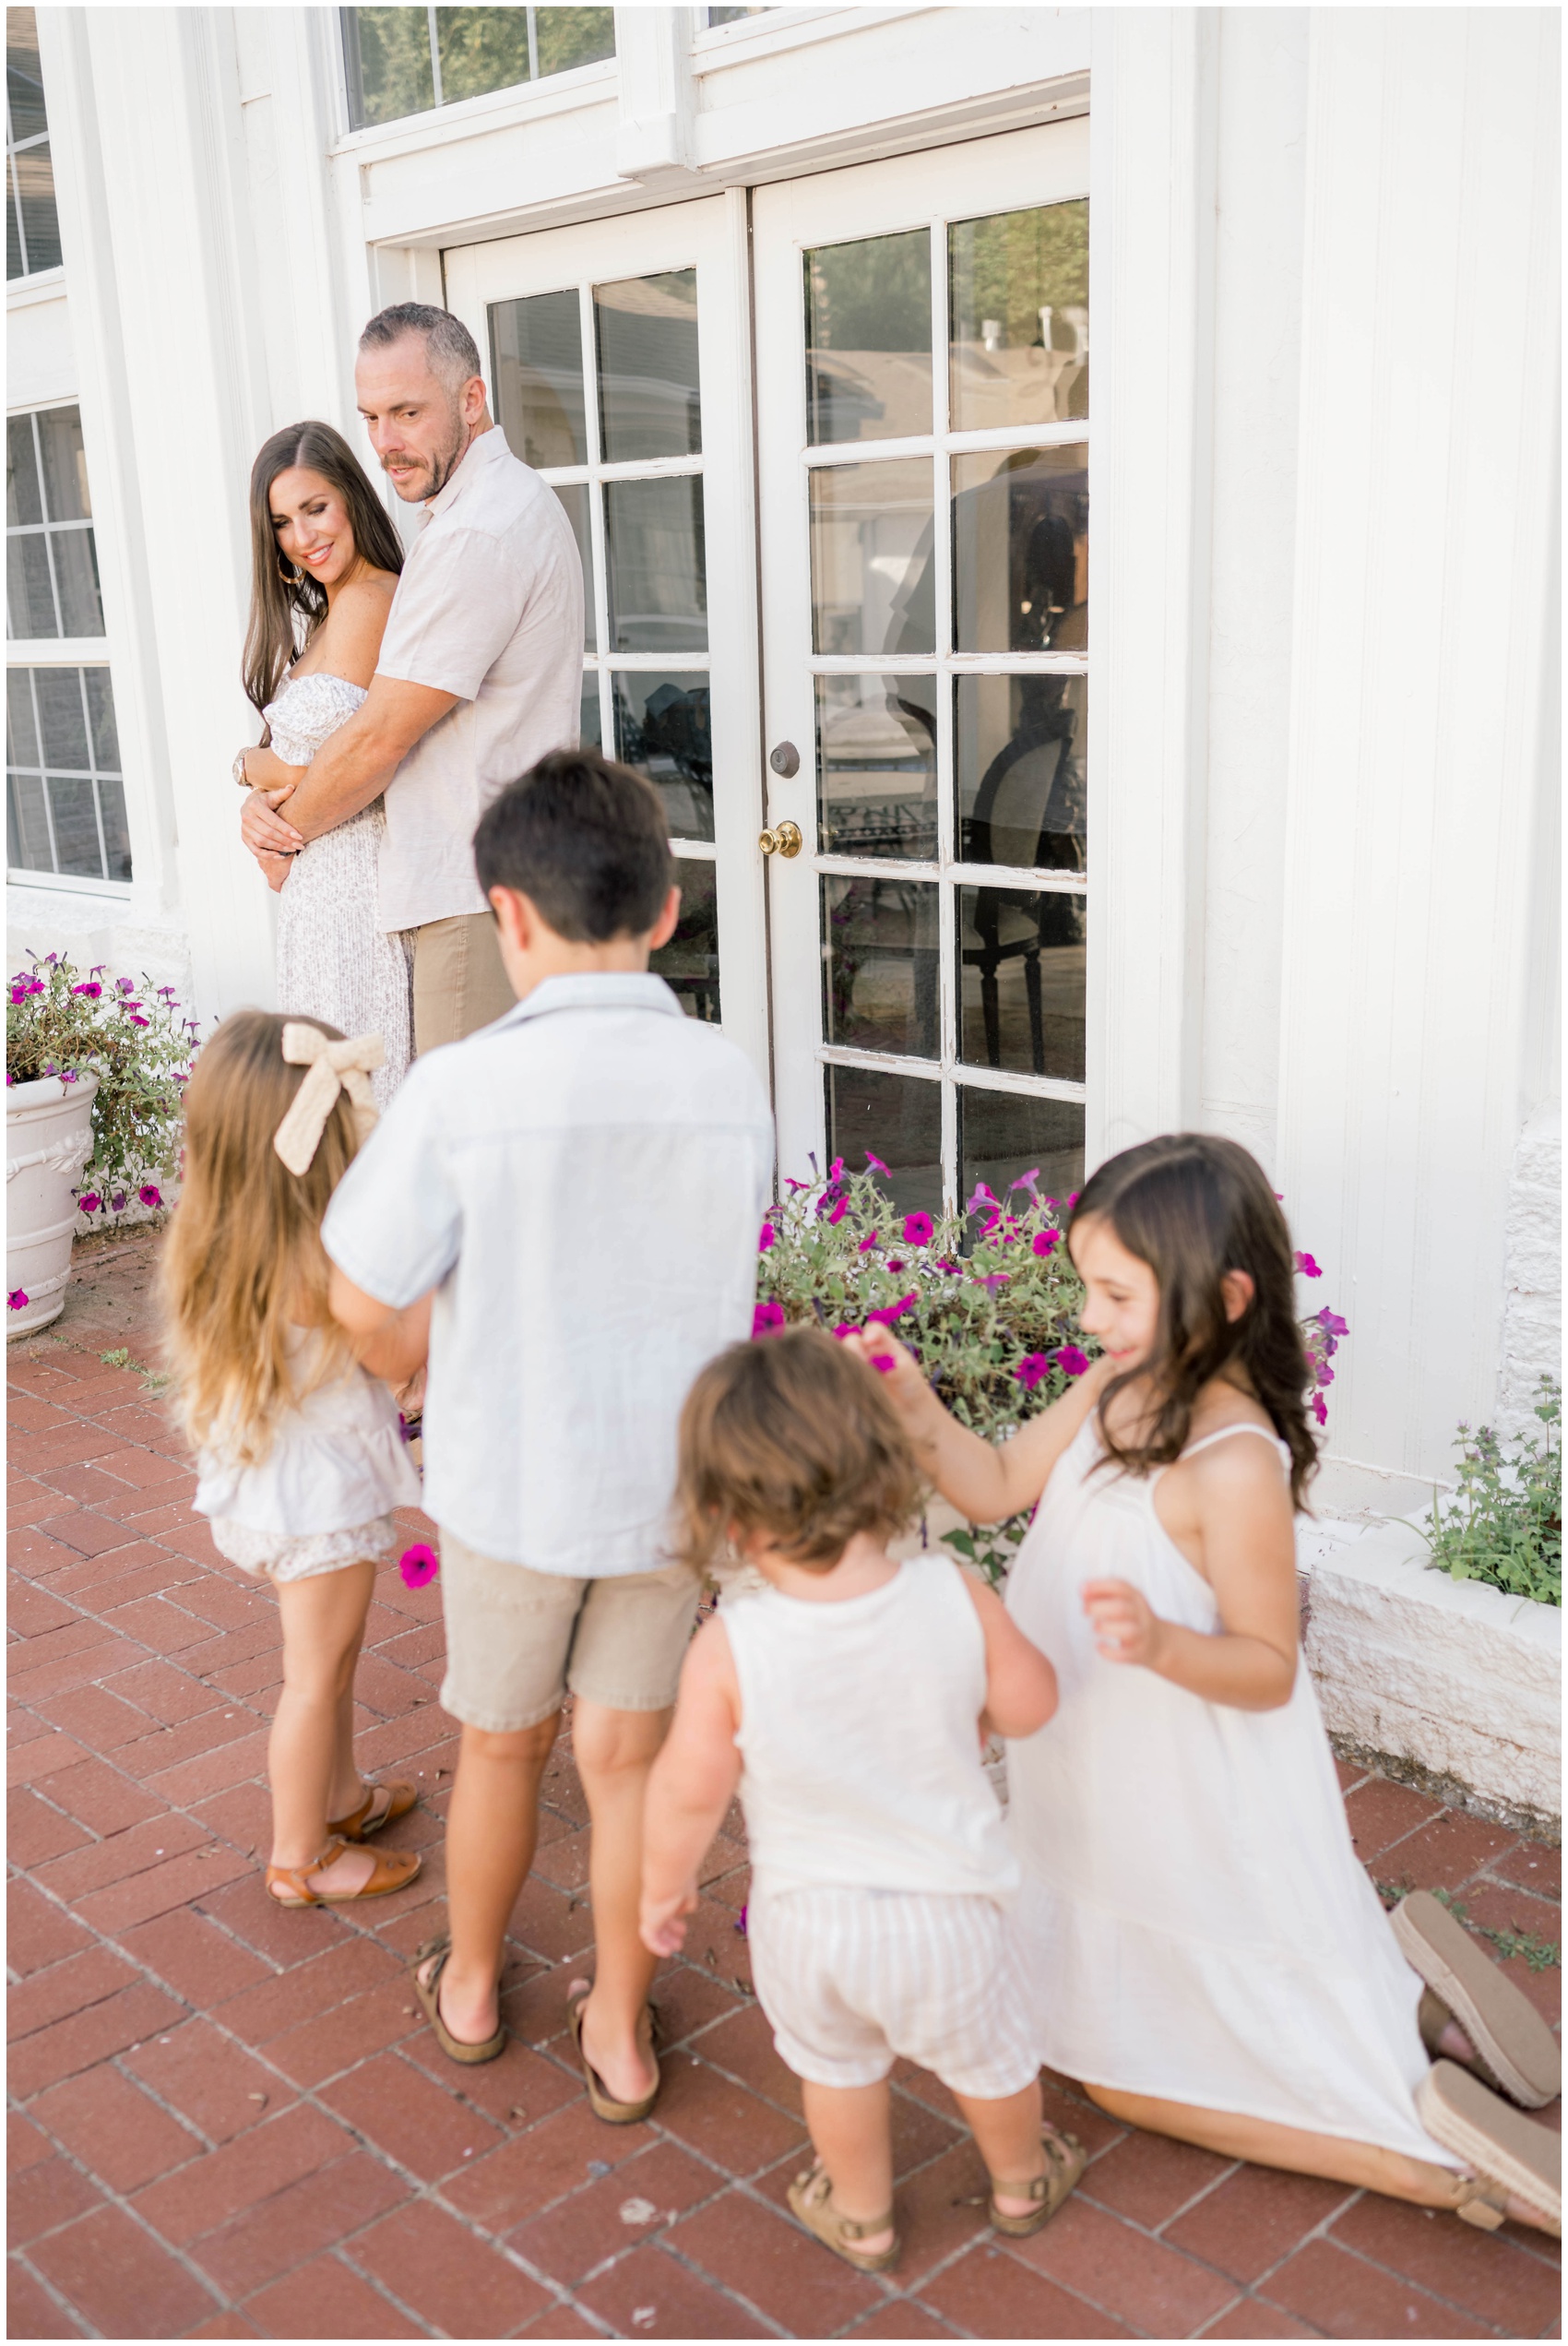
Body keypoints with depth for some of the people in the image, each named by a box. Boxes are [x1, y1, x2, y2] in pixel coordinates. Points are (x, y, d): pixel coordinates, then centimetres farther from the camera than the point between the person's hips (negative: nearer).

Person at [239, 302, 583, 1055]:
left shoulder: (477, 533, -16)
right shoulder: (511, 498, 20)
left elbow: (380, 738, -14)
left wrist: (286, 827, 3)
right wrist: (270, 790, 6)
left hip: (480, 896, -10)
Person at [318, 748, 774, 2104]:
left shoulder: (462, 1091, -21)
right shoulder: (731, 1083, -10)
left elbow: (366, 1303, -14)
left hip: (510, 1482, -1)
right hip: (673, 1481, 2)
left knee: (501, 1744, 22)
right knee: (625, 1757, 18)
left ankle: (469, 1988, 46)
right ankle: (618, 2032, 34)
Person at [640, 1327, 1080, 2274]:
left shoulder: (728, 1650, -29)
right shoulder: (955, 1600, -25)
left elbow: (690, 1793, -18)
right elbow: (1030, 1704, -9)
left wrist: (663, 1886, 2)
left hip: (807, 1914, -1)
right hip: (943, 1909, 1)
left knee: (837, 2063, 30)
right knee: (987, 2053, 30)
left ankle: (862, 2215, 54)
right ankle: (1023, 2183, 57)